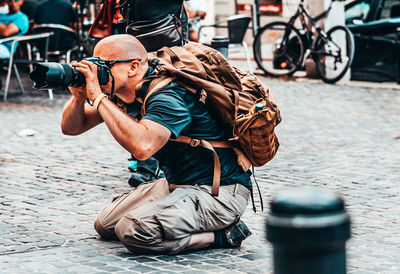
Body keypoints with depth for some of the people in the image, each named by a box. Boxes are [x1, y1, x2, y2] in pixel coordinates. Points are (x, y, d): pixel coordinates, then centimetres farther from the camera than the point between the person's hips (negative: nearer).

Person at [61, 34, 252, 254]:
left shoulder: (167, 95, -25)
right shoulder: (123, 93, 3)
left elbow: (142, 147, -43)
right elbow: (71, 127, 9)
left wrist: (98, 97, -34)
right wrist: (79, 95, -15)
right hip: (177, 184, 10)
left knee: (133, 230, -27)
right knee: (106, 224, 8)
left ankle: (221, 235, -8)